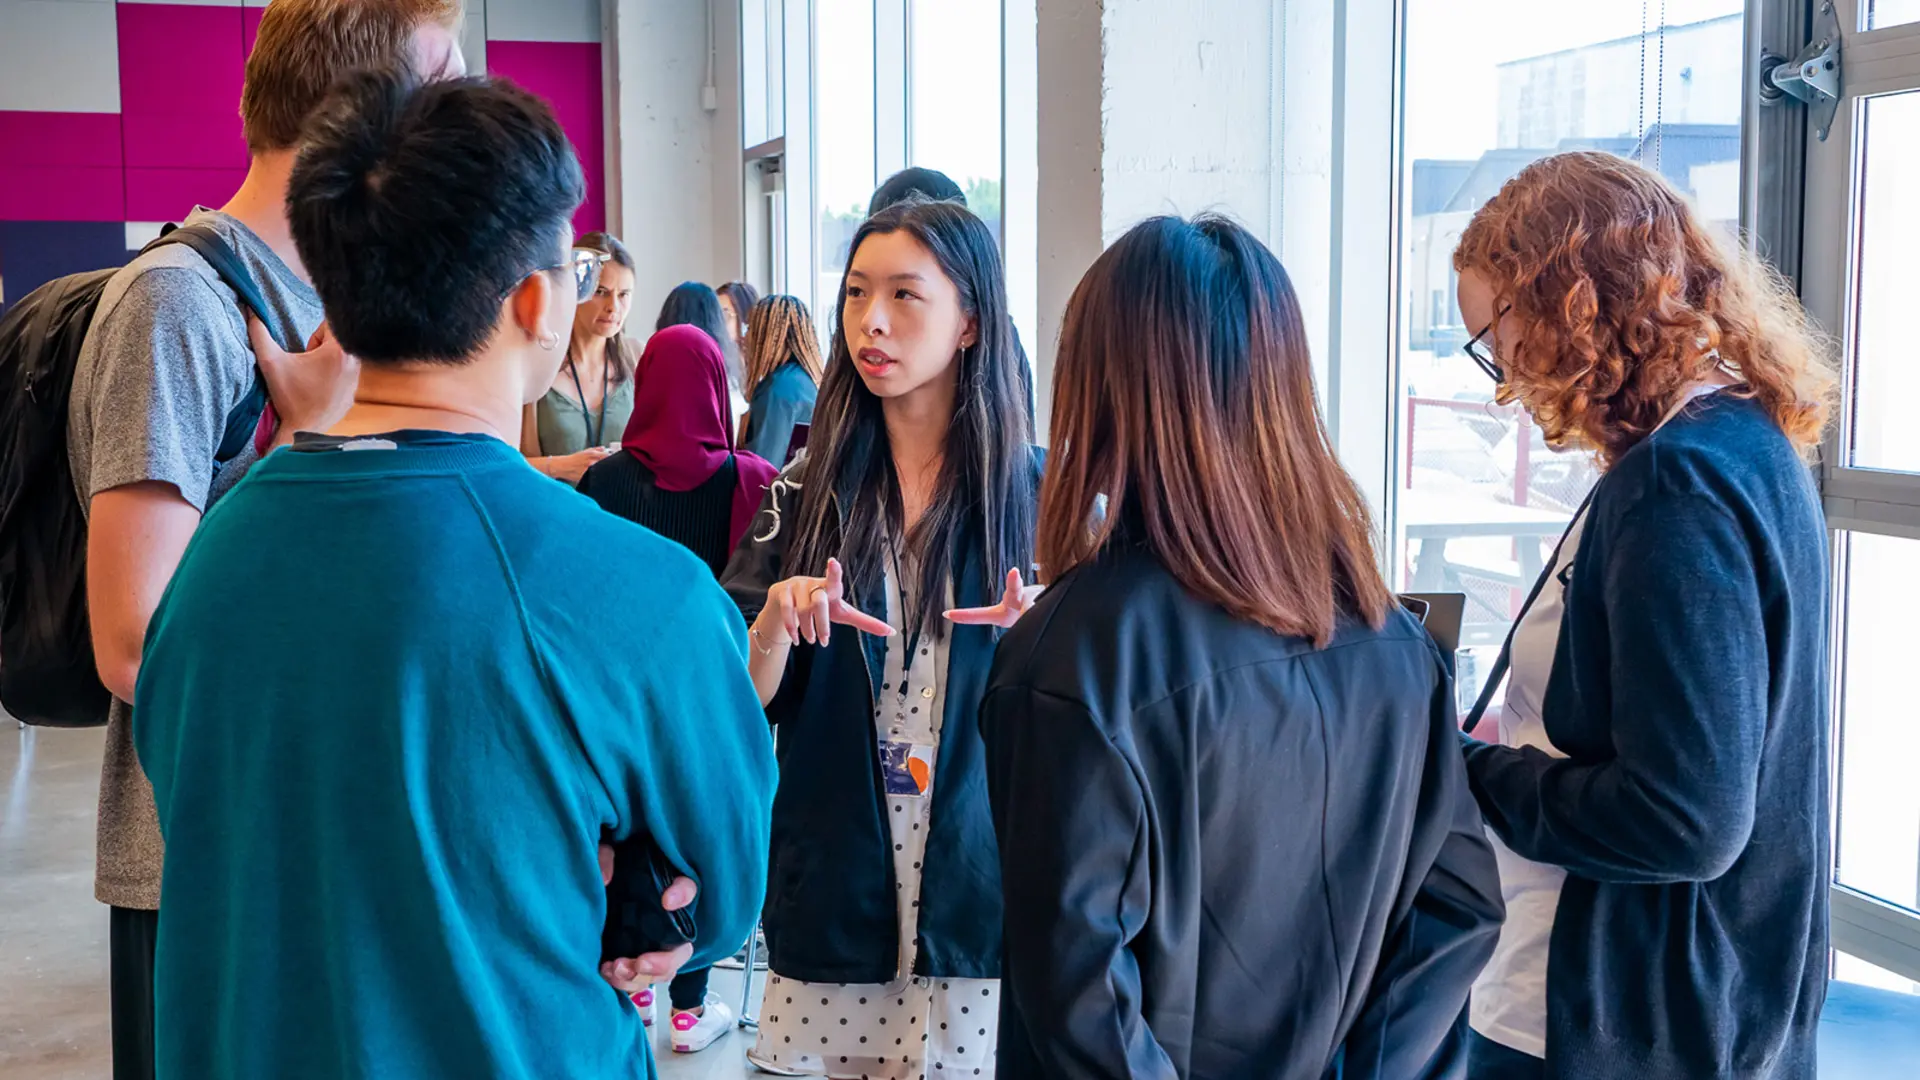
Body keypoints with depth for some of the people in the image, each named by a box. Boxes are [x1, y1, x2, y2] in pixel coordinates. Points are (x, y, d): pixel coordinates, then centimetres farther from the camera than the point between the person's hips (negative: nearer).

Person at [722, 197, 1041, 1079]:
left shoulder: (1034, 491, -3)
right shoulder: (808, 492, 2)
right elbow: (739, 705, -1)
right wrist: (779, 623, -20)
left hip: (983, 895, -1)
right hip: (831, 896, 2)